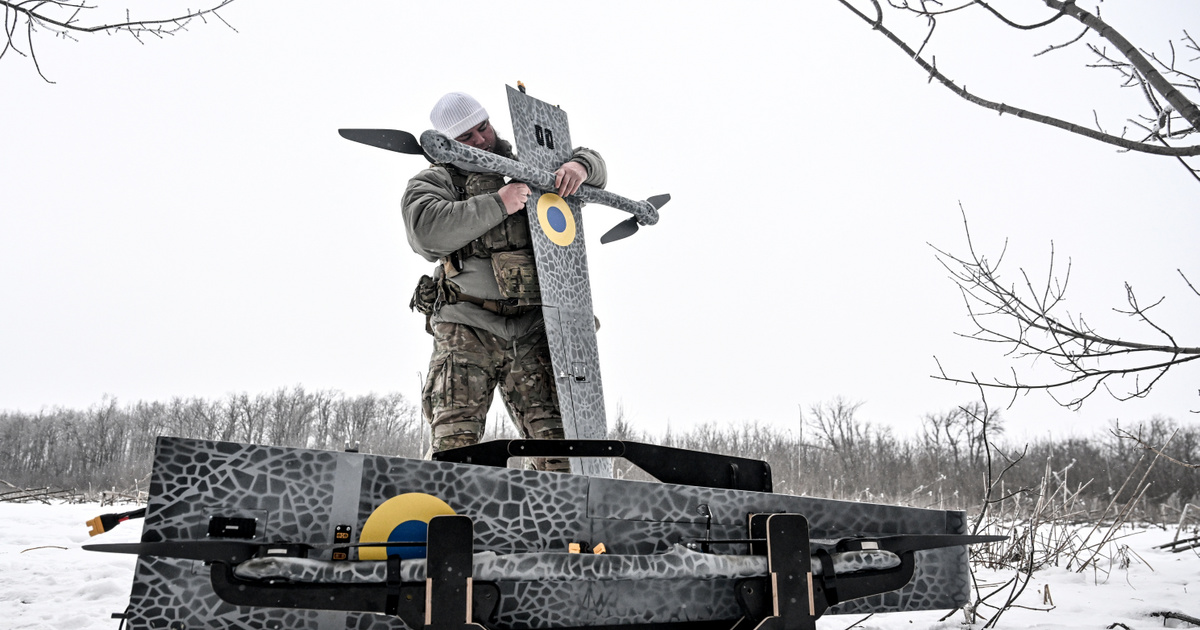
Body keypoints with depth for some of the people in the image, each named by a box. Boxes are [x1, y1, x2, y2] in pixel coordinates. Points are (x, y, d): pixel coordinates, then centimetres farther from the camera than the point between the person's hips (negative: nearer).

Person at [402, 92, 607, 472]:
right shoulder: (432, 182, 10)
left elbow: (595, 167, 25)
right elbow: (429, 230, -12)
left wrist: (579, 166, -1)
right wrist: (497, 204, -15)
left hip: (532, 330, 3)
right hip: (467, 329, -2)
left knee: (555, 433, -5)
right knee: (456, 436, -11)